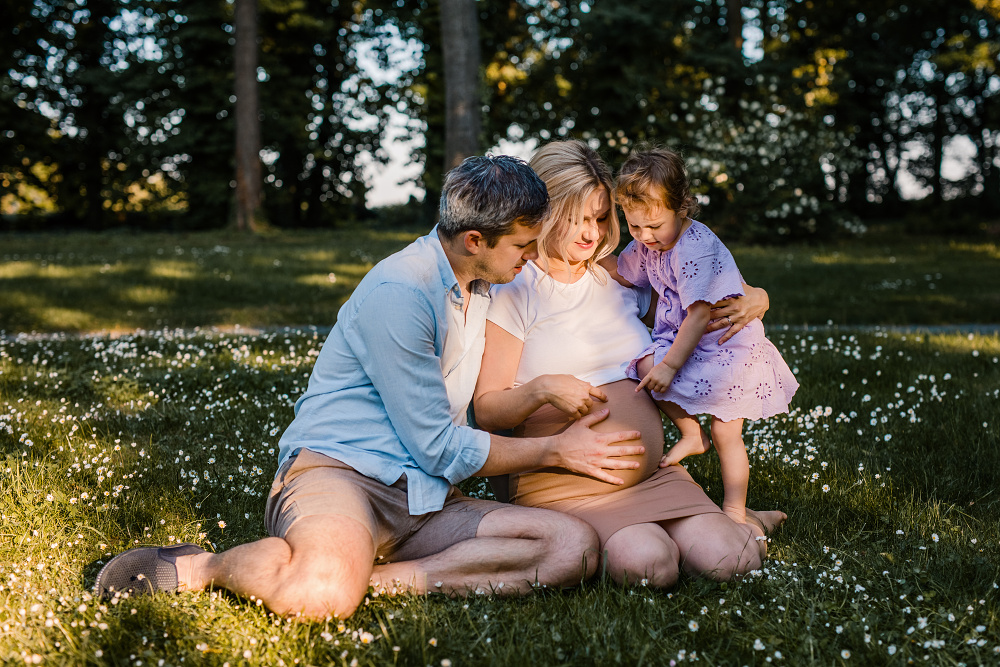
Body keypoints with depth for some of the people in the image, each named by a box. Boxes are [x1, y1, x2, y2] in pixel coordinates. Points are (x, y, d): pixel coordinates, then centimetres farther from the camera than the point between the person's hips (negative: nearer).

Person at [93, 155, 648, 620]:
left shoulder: (488, 287, 16)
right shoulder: (397, 294, -13)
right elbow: (439, 450, -10)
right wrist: (556, 451, -1)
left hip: (420, 502, 8)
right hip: (335, 470, -8)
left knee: (573, 547, -17)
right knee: (321, 595, -41)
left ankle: (373, 579, -19)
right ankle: (201, 567, -8)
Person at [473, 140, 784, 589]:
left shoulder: (621, 277, 12)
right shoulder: (513, 292, -3)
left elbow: (709, 300, 26)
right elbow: (485, 412, -6)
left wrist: (754, 301, 2)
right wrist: (542, 388, -26)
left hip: (649, 476, 4)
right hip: (560, 482, -4)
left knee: (726, 560, -19)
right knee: (648, 565, -30)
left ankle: (739, 523, 15)